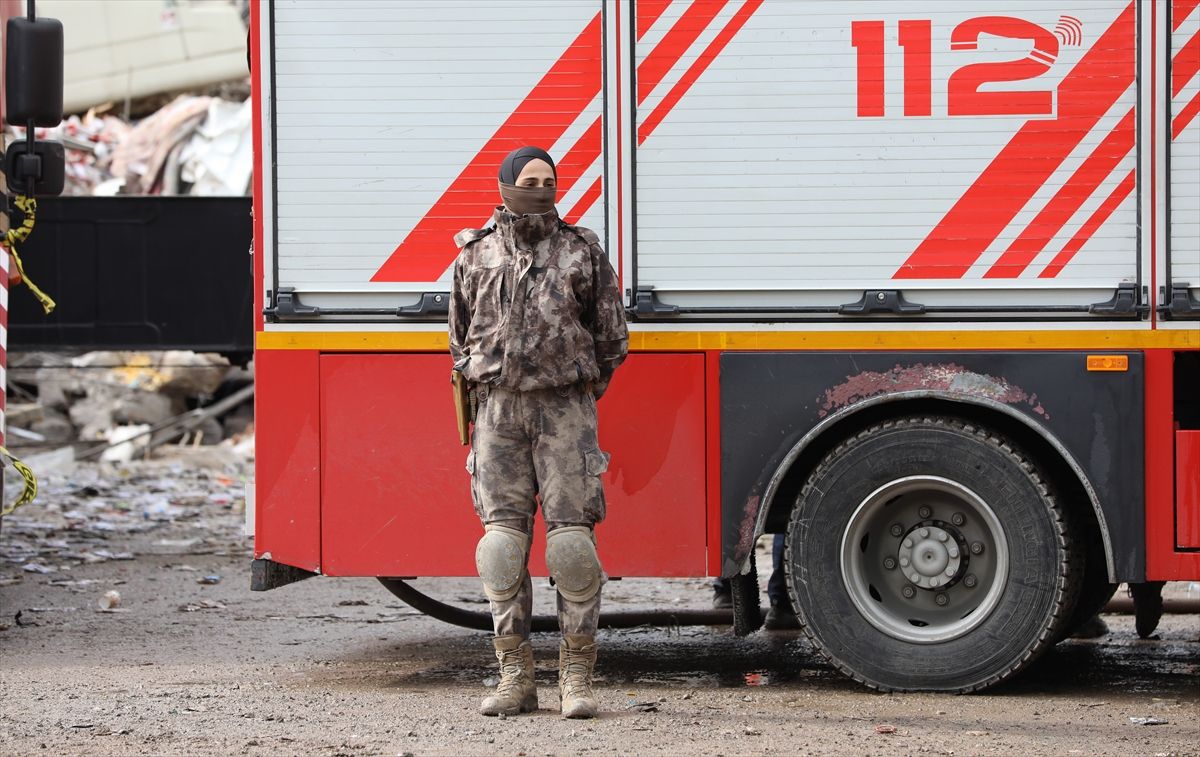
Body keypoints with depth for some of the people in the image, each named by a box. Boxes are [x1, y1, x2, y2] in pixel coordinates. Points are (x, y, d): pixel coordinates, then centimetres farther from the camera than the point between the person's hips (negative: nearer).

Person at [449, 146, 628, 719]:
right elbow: (462, 339, 20)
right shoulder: (476, 256, 8)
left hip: (565, 409, -1)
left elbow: (611, 339, 11)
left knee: (571, 536, -6)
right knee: (503, 538, -1)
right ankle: (515, 677, 4)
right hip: (499, 410, 1)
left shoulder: (582, 252, 5)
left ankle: (577, 677, -1)